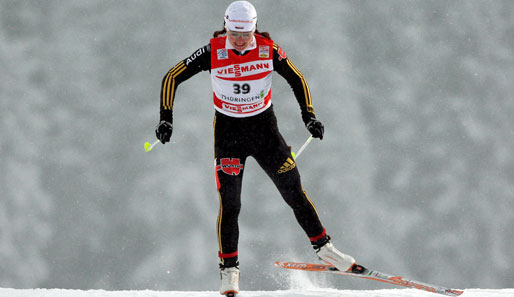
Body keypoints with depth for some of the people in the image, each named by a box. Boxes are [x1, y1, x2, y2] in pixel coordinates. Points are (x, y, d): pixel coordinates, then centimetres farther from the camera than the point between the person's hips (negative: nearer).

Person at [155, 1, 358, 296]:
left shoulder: (269, 50, -13)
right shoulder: (213, 52, -16)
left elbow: (297, 79, 2)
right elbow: (172, 78, -10)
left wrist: (309, 116, -9)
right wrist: (166, 118, -19)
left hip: (265, 128, 1)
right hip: (227, 131, -1)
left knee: (294, 191, 4)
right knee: (229, 203, -9)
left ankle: (324, 248, 22)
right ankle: (229, 271, 2)